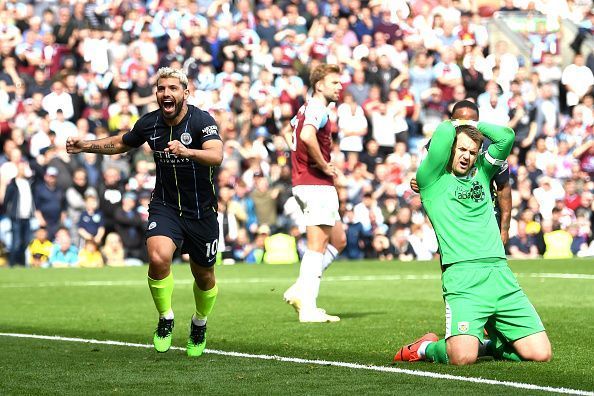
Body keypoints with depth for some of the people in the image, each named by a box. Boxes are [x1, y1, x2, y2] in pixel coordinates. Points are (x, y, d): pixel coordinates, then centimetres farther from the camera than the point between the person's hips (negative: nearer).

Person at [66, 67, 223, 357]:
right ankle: (165, 320, -4)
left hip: (201, 211, -2)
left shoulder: (201, 121, -16)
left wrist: (187, 151, -51)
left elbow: (216, 156, -34)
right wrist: (86, 146, 9)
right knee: (158, 258, -26)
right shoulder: (149, 123, -2)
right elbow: (121, 143, 20)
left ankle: (199, 324, 42)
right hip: (165, 206, 2)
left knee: (204, 276, 11)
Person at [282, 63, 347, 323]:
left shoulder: (308, 108, 18)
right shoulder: (318, 108, -13)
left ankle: (301, 290, 11)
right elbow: (307, 136, -32)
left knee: (338, 240, 16)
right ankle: (308, 309, -8)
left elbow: (295, 134, 32)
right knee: (317, 246, -8)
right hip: (317, 185, -10)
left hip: (303, 183, 10)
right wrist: (324, 165, -20)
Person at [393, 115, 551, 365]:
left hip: (499, 272, 5)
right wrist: (452, 124, 16)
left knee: (541, 353, -5)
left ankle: (489, 343, 23)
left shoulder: (481, 173, 22)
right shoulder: (433, 180, 7)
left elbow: (506, 136, 12)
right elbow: (444, 134, -6)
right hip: (462, 276, -5)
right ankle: (426, 348, 10)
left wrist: (473, 125, 22)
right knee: (462, 357, -25)